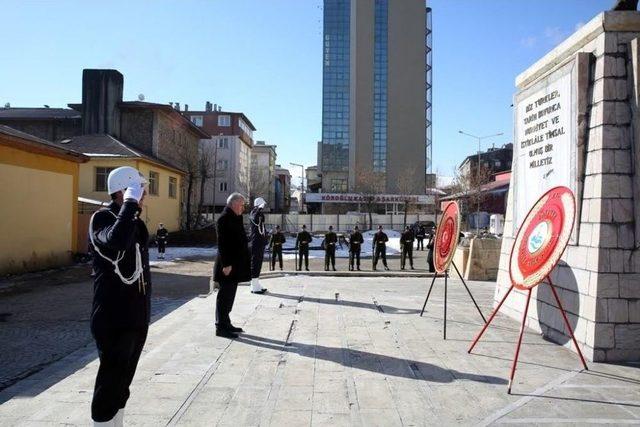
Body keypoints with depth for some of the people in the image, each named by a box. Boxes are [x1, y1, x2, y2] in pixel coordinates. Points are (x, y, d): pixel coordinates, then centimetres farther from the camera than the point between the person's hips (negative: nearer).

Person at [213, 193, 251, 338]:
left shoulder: (234, 218, 15)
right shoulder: (224, 218, -15)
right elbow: (222, 243, -20)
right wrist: (226, 265, -21)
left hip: (235, 265, 10)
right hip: (228, 266, -10)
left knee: (228, 296, 16)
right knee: (225, 296, -1)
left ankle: (226, 324, 27)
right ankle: (221, 327, 8)